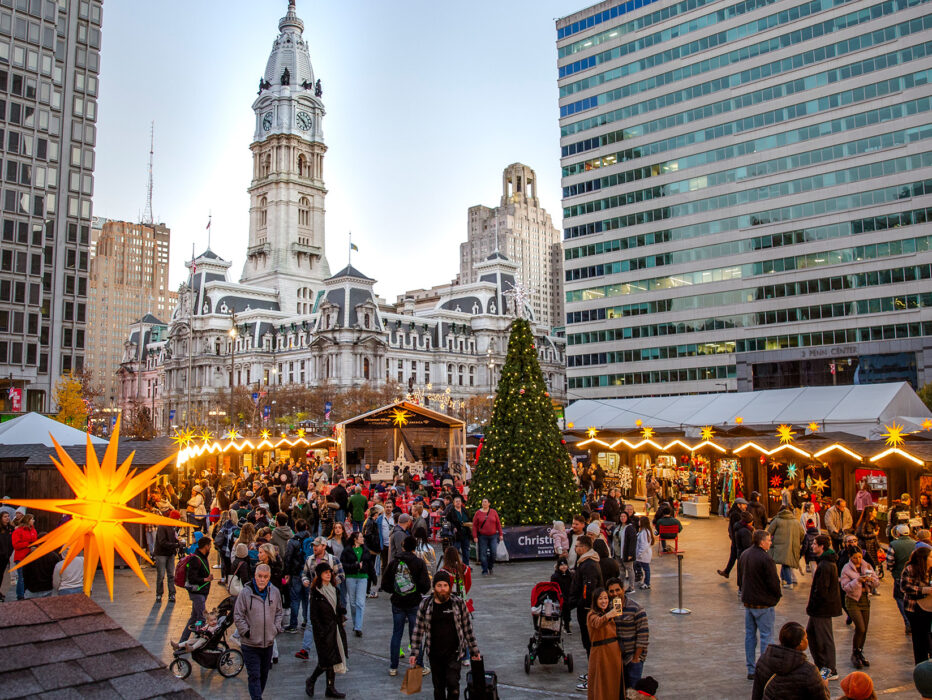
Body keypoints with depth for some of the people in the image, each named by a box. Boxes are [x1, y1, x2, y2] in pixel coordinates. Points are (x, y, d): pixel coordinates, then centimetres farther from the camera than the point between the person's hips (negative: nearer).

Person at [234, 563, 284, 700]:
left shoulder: (275, 592, 0)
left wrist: (276, 628, 4)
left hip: (269, 642, 4)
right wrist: (246, 632, -10)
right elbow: (238, 616, -6)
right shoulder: (245, 592, -12)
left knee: (264, 674, 18)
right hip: (250, 643, -4)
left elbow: (279, 612, 13)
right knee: (254, 676, -5)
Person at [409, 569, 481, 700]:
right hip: (434, 654, 1)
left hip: (454, 653, -1)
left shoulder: (459, 603, -2)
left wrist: (474, 651, 6)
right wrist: (414, 653, 1)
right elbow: (418, 629, 4)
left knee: (452, 683, -15)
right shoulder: (425, 604, -1)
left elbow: (468, 628, 4)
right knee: (438, 688, 9)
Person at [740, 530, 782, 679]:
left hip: (748, 601, 7)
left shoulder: (744, 555, 5)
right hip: (763, 604, -7)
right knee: (766, 636, 3)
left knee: (749, 635, 13)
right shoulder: (765, 559, -21)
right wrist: (777, 595, 1)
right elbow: (773, 582, -17)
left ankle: (751, 670, 19)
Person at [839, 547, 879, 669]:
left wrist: (871, 579, -19)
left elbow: (877, 583, 3)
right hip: (853, 601, -5)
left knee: (864, 630, 8)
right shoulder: (846, 569, -8)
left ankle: (860, 654, 25)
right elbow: (845, 587, -14)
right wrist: (857, 581, -27)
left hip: (865, 600, 5)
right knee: (860, 628, -13)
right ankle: (854, 655, 4)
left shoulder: (867, 566, 4)